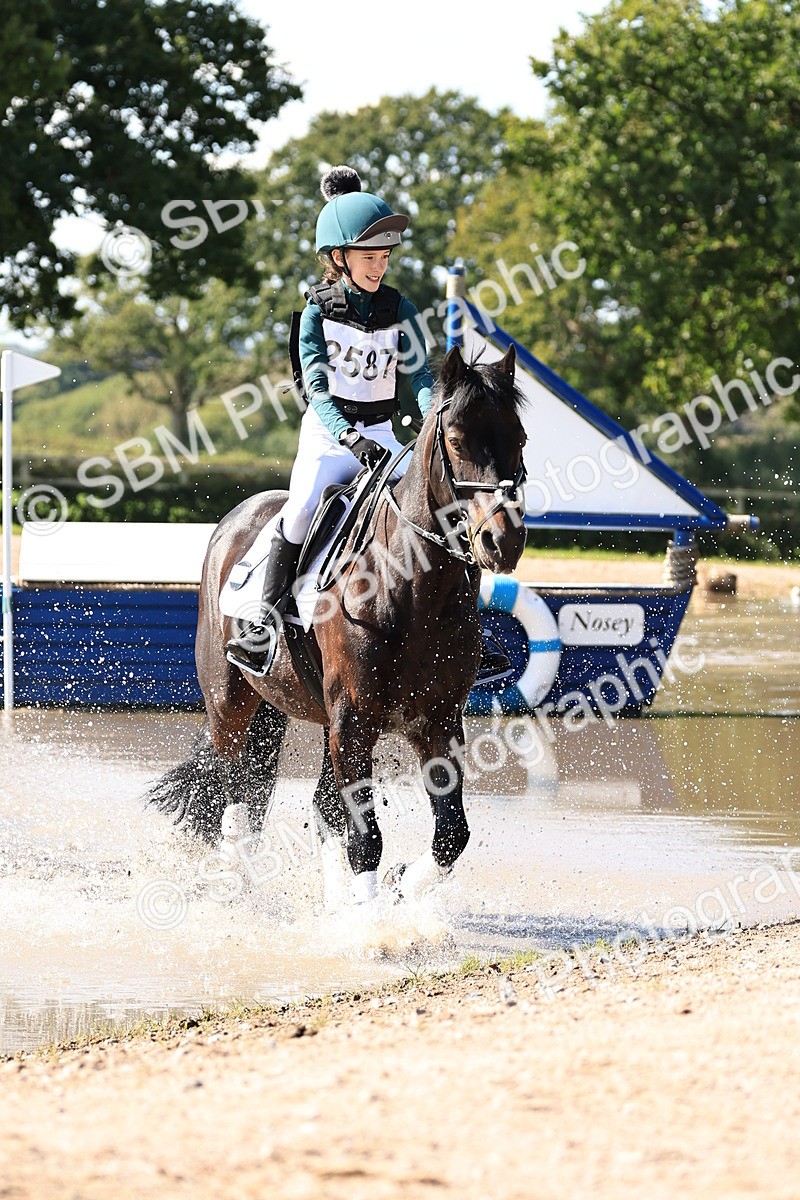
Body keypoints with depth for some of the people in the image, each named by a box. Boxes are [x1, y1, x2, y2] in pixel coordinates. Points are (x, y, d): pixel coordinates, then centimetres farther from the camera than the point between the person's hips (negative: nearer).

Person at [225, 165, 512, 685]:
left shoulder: (399, 310, 3)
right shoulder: (318, 311, -6)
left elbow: (419, 374, -5)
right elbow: (316, 386, -16)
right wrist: (348, 437, -34)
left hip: (381, 437, 3)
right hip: (328, 434, -3)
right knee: (302, 509, -31)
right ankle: (266, 624, -21)